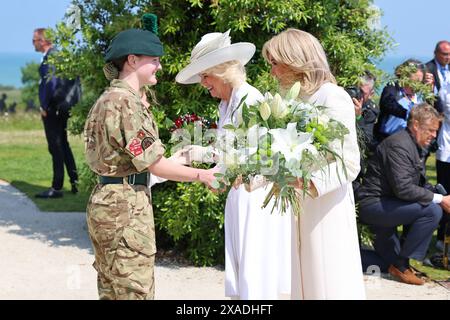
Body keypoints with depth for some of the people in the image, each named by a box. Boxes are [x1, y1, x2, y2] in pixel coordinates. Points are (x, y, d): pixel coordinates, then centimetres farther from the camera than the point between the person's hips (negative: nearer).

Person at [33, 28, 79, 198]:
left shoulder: (50, 57, -16)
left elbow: (50, 82, -23)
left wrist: (44, 106, -17)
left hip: (51, 108, -10)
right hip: (61, 107, 10)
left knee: (55, 147, -5)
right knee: (63, 145, 17)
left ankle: (57, 187, -1)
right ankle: (75, 182, 22)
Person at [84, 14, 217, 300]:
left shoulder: (108, 98, 14)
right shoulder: (127, 101, -15)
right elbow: (154, 164, -15)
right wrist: (201, 175, -5)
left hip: (106, 200, 10)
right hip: (127, 205, -10)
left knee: (112, 291, 15)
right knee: (136, 292, -4)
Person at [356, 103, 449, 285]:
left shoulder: (417, 147, 14)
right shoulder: (399, 145, -18)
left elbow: (420, 184, 17)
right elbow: (403, 188, -27)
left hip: (386, 201, 10)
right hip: (373, 204, -10)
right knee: (432, 210, -22)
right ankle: (400, 265, -13)